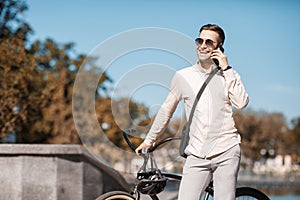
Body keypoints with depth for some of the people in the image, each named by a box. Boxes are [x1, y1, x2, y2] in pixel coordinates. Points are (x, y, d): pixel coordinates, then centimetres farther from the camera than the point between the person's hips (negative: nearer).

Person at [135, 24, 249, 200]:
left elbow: (241, 103, -9)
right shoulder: (183, 76, 10)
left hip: (226, 152, -1)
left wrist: (226, 70, -5)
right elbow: (167, 110, 20)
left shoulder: (229, 75, 9)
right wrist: (149, 140, 24)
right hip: (197, 154, 1)